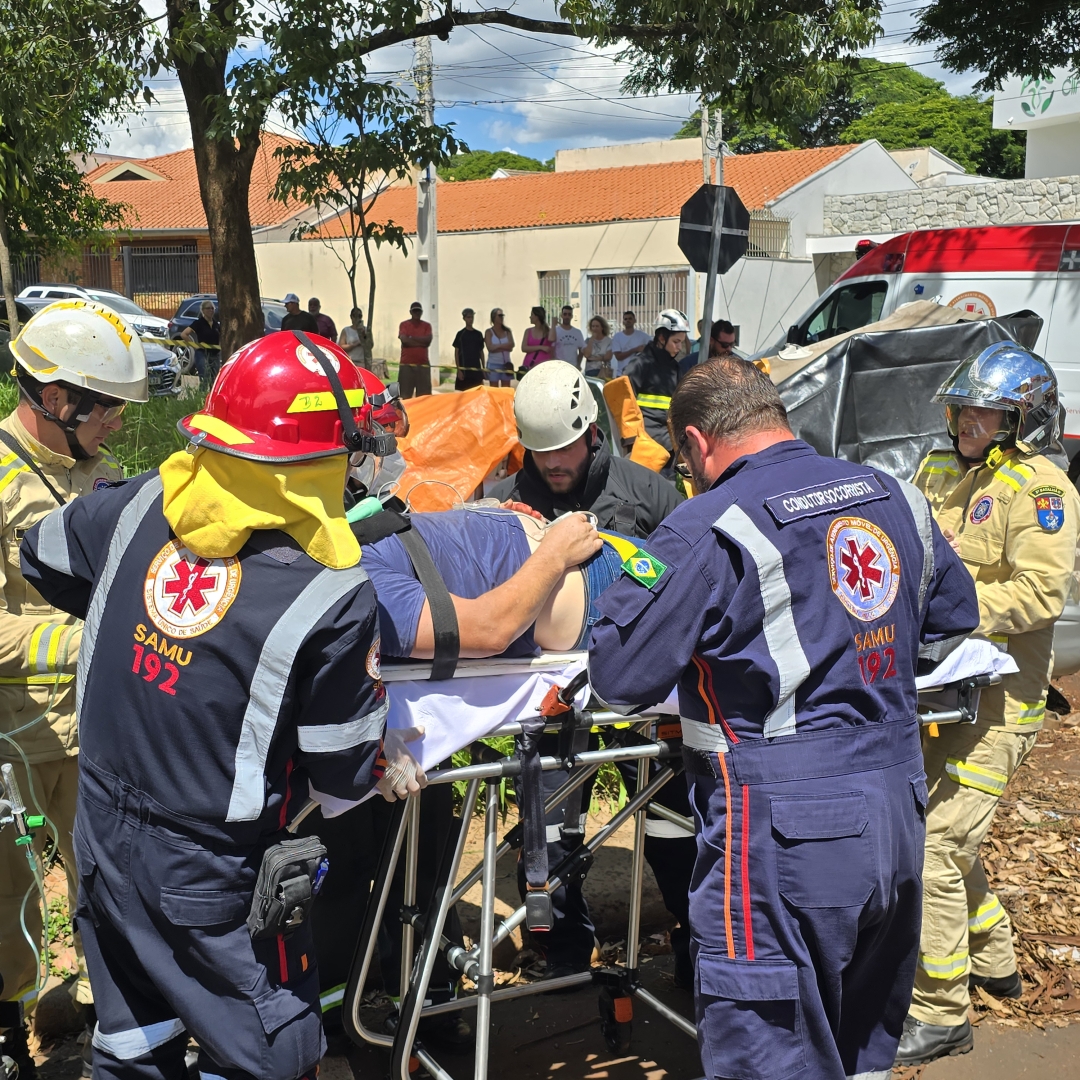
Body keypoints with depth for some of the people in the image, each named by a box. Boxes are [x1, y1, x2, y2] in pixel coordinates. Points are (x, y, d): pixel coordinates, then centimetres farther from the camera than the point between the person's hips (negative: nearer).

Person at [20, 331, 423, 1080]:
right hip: (211, 882, -6)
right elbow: (343, 772, -14)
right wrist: (394, 764, 7)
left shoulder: (140, 507, -10)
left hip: (104, 842, 6)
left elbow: (43, 558, 12)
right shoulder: (332, 600, -25)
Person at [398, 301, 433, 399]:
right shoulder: (404, 325, 4)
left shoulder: (427, 325, 10)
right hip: (407, 364, -2)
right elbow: (404, 340, -11)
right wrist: (421, 342, -7)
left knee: (424, 396, -1)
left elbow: (428, 340, -5)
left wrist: (411, 337, -5)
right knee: (405, 396, -4)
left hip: (423, 364, 2)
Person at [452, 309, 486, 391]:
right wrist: (459, 370, -9)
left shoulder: (478, 334, 10)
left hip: (477, 369, 4)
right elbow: (456, 353, -1)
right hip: (464, 369, -3)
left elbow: (481, 352, 15)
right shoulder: (460, 334, 0)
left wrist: (483, 368, 9)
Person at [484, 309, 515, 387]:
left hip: (506, 364, 3)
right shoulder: (489, 332, 0)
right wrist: (504, 346, -6)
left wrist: (497, 346, -11)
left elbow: (511, 346, -6)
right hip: (494, 364, -3)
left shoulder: (507, 331, 8)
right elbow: (490, 348, -12)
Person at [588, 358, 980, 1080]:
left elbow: (620, 676, -15)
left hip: (786, 834, -7)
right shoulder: (895, 498, 7)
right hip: (899, 814, 7)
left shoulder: (711, 529, -14)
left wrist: (624, 584, 4)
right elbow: (954, 618, 22)